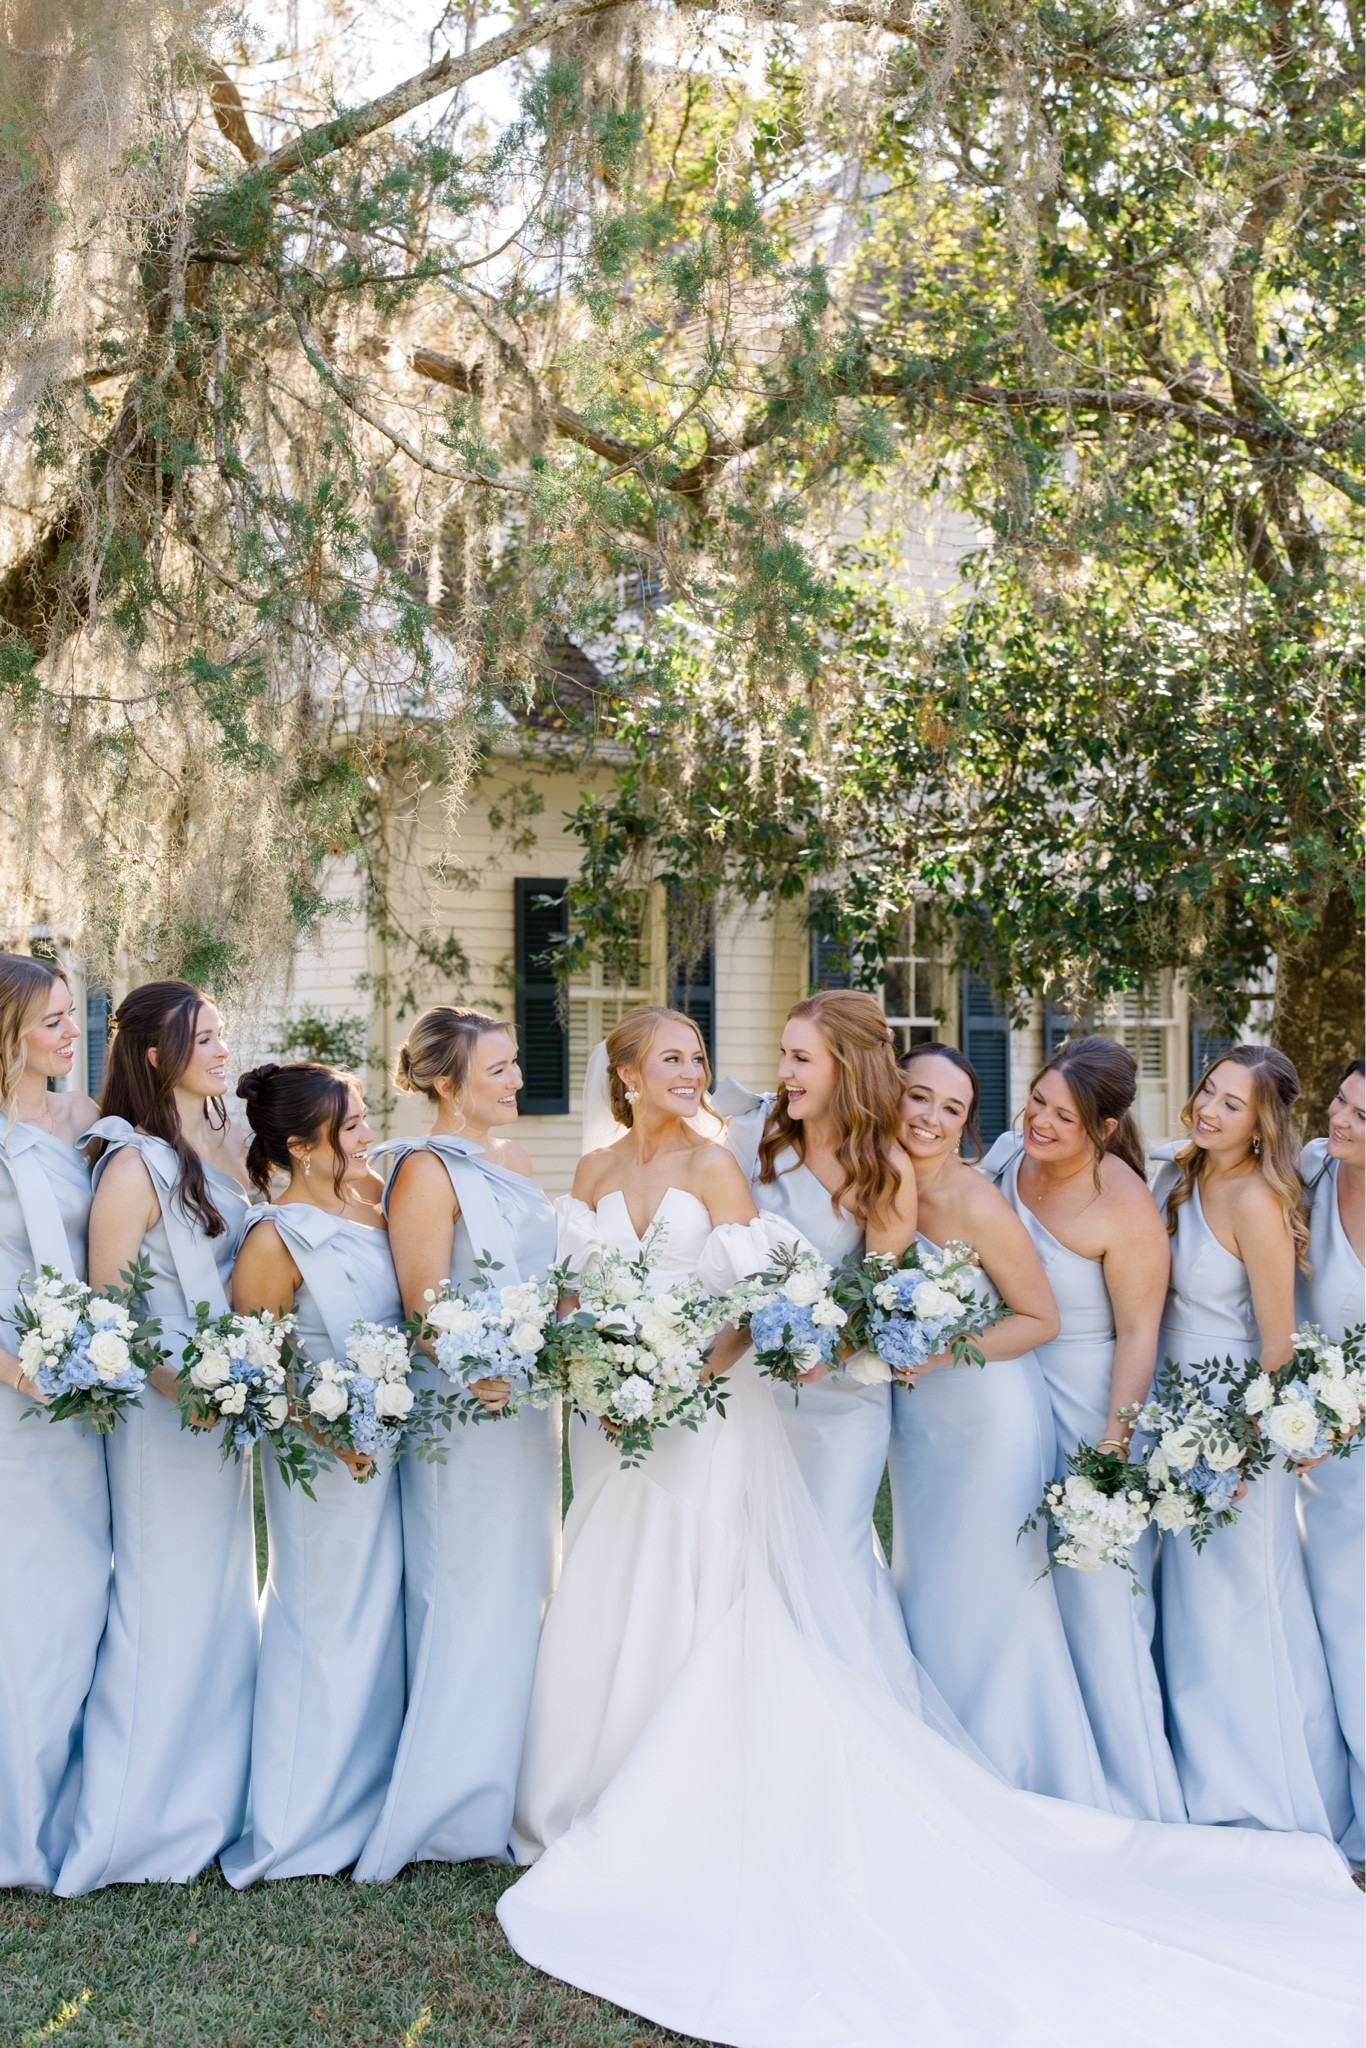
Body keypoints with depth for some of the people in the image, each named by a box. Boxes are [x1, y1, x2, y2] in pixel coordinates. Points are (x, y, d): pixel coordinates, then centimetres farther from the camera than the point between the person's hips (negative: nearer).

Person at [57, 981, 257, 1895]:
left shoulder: (232, 1144, 5)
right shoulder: (134, 1166, -16)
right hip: (162, 1401, -8)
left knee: (224, 1592, 16)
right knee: (166, 1597, 0)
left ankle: (216, 1797, 30)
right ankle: (142, 1816, 15)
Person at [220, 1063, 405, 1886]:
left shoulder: (372, 1192, 0)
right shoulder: (276, 1241, -19)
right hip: (329, 1457, -7)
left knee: (388, 1617, 16)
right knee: (330, 1625, 5)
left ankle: (374, 1797, 32)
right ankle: (305, 1825, 22)